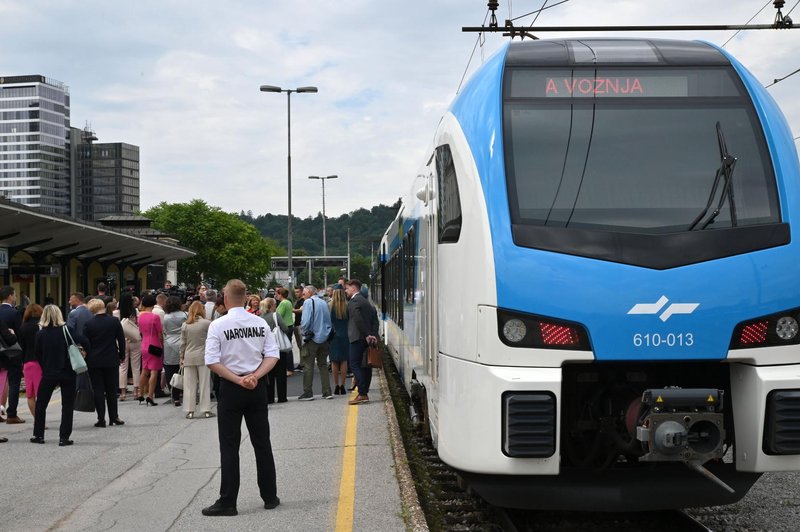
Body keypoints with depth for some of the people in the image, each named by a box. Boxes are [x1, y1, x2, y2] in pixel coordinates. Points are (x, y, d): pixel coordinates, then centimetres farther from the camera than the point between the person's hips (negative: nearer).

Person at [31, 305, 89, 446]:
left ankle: (38, 435, 20)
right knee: (67, 406, 5)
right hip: (67, 373, -1)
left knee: (41, 404, 16)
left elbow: (38, 354, 3)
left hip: (48, 374, 1)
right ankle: (64, 438, 2)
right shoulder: (66, 330, -8)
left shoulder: (41, 334, -3)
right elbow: (84, 341, -18)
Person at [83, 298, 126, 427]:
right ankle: (114, 417, 14)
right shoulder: (115, 321, -4)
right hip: (112, 361, 1)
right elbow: (121, 340, 2)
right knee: (112, 390, 11)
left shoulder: (89, 324, -8)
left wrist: (86, 360, 6)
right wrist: (122, 355, 14)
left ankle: (101, 418, 1)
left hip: (94, 362, -1)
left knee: (98, 390, 4)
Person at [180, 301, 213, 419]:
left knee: (189, 385, 7)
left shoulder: (185, 325, 2)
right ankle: (206, 410, 5)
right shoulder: (207, 323, -8)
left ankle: (189, 411, 8)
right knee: (204, 384, 4)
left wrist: (182, 357, 13)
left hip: (189, 357, 3)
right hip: (203, 356, -3)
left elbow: (183, 343, 5)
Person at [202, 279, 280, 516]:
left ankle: (227, 502, 3)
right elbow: (272, 356, -3)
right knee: (262, 442, 13)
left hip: (230, 389, -3)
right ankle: (270, 496, 19)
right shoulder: (260, 323, 0)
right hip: (257, 388, 3)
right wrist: (255, 376, -9)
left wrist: (238, 380, -12)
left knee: (229, 445, 2)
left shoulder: (218, 325, -10)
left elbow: (212, 362, -15)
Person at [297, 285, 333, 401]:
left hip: (312, 338, -6)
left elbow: (305, 322, -17)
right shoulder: (324, 303, 8)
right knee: (323, 365, 14)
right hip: (324, 338, 6)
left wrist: (304, 330, 1)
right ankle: (327, 392, 13)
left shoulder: (308, 302, -9)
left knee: (308, 366, 1)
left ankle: (308, 393, 2)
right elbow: (329, 321, 10)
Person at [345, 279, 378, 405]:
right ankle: (364, 393, 12)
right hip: (367, 338, 9)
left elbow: (358, 319, -20)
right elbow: (374, 320, 14)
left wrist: (367, 335, -18)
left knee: (355, 365, -8)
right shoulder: (365, 301, 20)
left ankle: (362, 394, -15)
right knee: (365, 365, 10)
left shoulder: (353, 302, -9)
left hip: (358, 338, -9)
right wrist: (373, 334, 4)